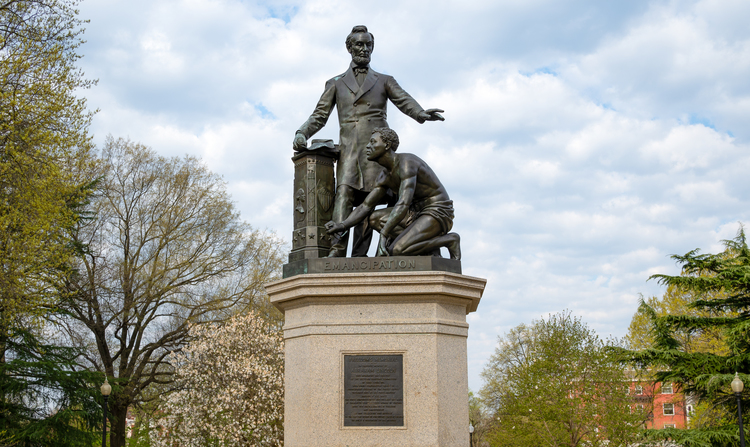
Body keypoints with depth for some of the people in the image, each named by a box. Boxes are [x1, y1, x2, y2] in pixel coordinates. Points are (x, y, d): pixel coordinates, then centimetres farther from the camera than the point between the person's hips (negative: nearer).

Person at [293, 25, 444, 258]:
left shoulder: (384, 80, 21)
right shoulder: (335, 83, 24)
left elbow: (405, 101, 4)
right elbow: (319, 115, 17)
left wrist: (422, 114, -18)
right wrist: (302, 133, -3)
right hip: (349, 148, 0)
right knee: (344, 193, -19)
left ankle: (359, 256, -16)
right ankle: (337, 251, -32)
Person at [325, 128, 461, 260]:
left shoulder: (406, 163, -21)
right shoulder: (384, 178, 8)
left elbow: (404, 204, -31)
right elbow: (365, 207, 9)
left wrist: (383, 236, -35)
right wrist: (342, 225, -9)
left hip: (438, 213, -9)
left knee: (396, 251, -24)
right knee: (374, 218, -3)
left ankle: (450, 240, -7)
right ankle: (427, 243, -2)